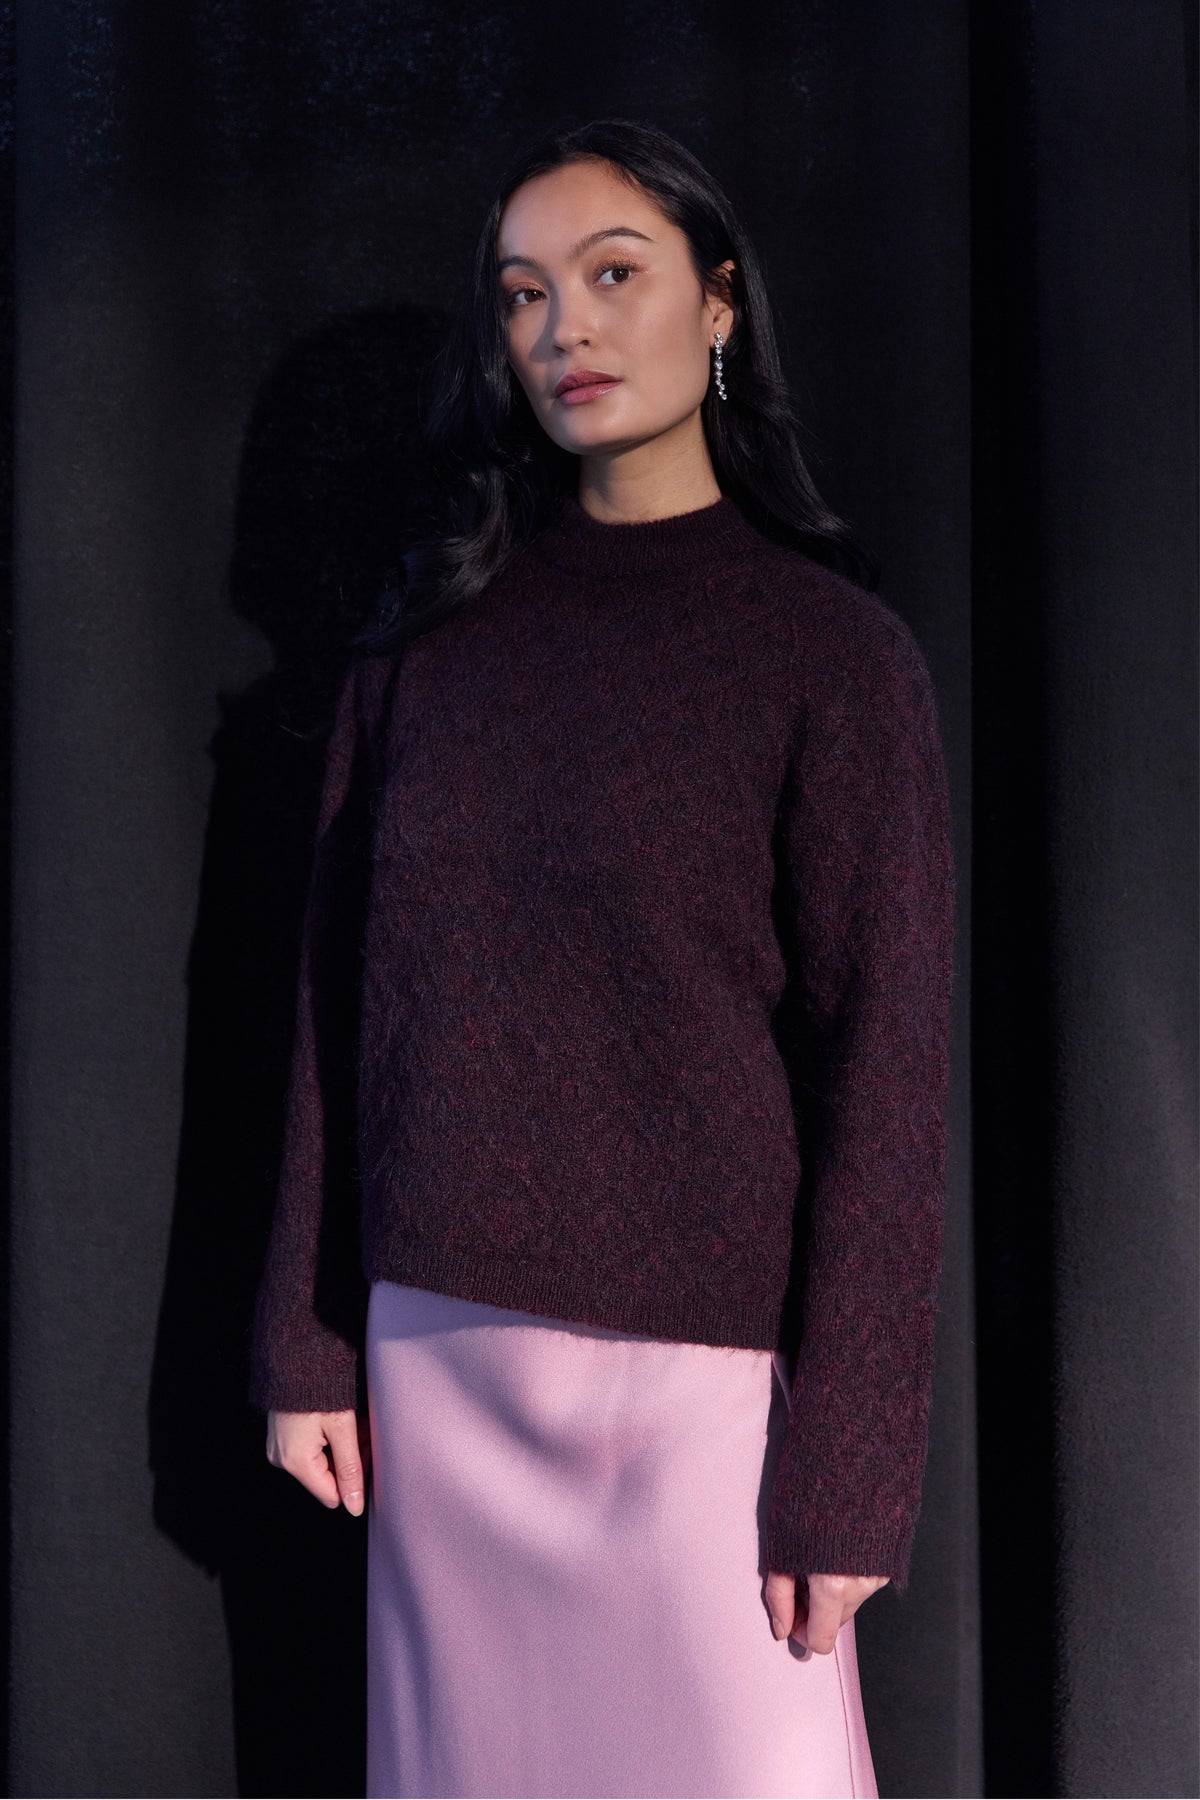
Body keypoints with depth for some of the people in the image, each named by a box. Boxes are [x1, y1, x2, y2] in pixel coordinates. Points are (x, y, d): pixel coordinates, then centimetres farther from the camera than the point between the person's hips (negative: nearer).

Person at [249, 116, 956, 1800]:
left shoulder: (831, 647, -5)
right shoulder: (426, 645, 7)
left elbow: (883, 1078, -8)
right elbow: (344, 1009, 10)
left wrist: (846, 1468, -10)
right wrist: (307, 1345, 8)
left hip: (704, 1365, -4)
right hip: (438, 1360, 4)